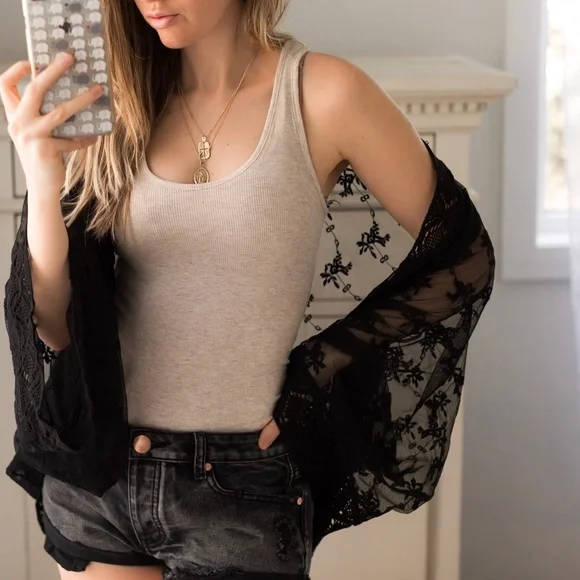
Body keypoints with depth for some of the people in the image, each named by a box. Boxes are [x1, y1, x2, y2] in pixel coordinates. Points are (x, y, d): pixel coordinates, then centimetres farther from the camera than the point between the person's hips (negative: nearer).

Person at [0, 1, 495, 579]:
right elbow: (55, 330, -5)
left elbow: (461, 258, -3)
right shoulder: (117, 106, -1)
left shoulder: (321, 95, -11)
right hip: (92, 474, 4)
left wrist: (318, 383, -5)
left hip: (239, 487, -3)